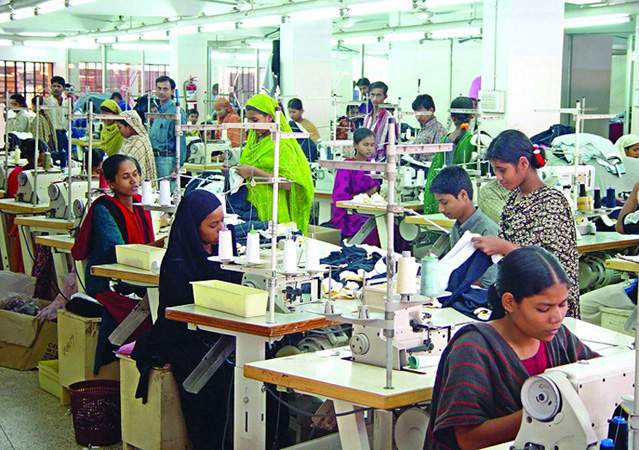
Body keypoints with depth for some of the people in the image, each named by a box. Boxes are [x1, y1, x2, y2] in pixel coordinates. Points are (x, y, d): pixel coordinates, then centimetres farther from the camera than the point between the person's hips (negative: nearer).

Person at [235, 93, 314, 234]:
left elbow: (288, 183, -19)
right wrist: (236, 170, 2)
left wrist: (254, 172, -22)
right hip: (252, 204, 7)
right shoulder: (254, 137, 10)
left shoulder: (282, 144, -12)